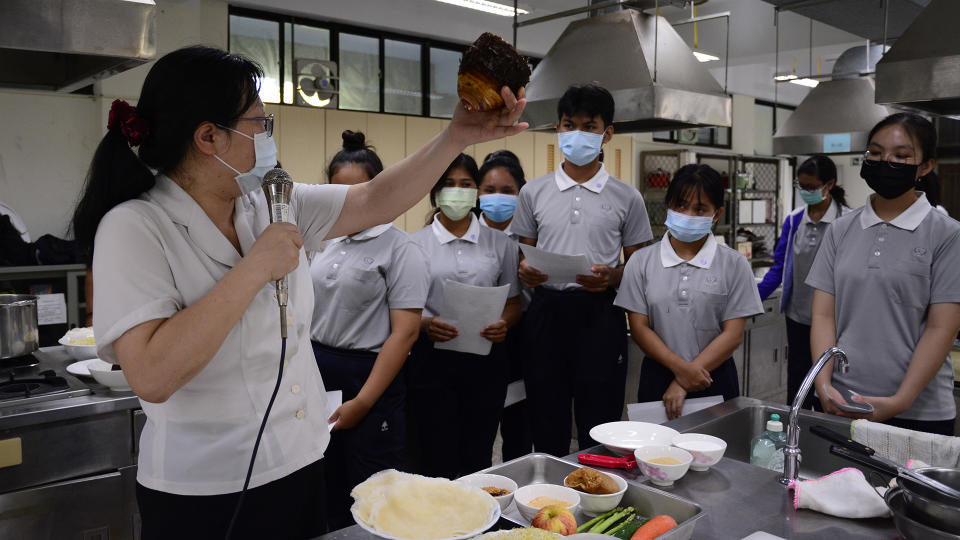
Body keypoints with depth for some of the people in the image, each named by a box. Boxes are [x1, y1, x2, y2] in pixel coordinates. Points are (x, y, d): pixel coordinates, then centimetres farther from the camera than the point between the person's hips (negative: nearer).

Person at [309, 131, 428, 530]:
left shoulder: (399, 249, -9)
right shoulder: (323, 242, 9)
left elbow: (405, 332, -14)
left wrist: (362, 403, -15)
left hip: (370, 378, -5)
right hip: (317, 374, 6)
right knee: (325, 494, 14)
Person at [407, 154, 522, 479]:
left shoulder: (499, 243, 8)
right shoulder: (415, 243, 4)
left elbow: (513, 302, 12)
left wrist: (504, 324, -10)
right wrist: (424, 324, -16)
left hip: (485, 361, 2)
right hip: (433, 359, -1)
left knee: (478, 460, 8)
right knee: (437, 462, 1)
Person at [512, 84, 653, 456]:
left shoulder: (626, 198, 4)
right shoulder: (533, 192, 9)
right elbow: (523, 255, 13)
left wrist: (611, 277, -14)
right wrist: (525, 272, -10)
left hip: (599, 315, -1)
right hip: (545, 311, 2)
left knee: (598, 428, 3)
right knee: (547, 427, 9)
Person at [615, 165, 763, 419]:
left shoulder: (734, 264, -1)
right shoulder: (642, 261, 1)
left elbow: (733, 334, -6)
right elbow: (639, 327, -3)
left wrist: (684, 382, -13)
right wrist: (680, 368, -17)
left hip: (715, 380, 0)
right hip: (658, 377, 0)